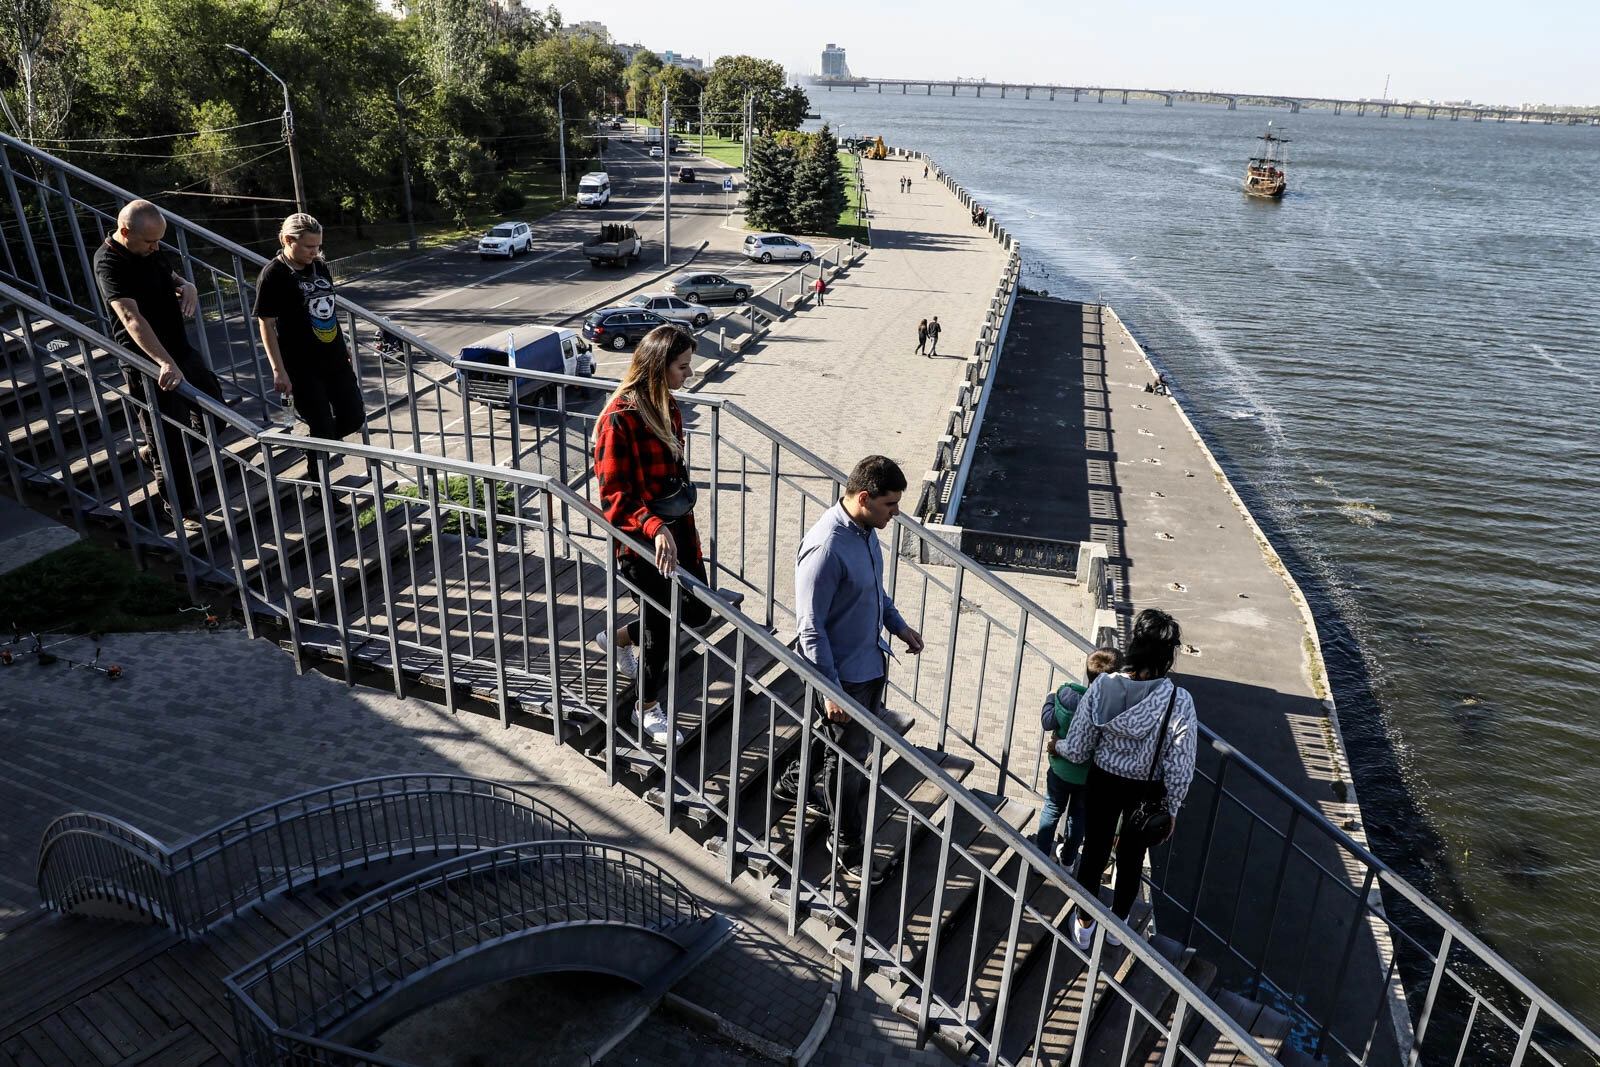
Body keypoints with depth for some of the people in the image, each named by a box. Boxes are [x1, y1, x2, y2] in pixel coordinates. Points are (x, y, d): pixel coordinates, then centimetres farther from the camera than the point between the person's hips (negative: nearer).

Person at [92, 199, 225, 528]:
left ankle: (156, 449, 40)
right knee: (168, 440, 0)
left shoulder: (151, 250, 3)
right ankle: (182, 511, 15)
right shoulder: (109, 263, -21)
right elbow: (132, 318, -34)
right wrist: (166, 363, -48)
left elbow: (170, 277, 24)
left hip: (181, 349, 8)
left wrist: (187, 285, -3)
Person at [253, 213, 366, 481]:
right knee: (322, 428, -2)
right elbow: (266, 324, -12)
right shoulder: (273, 275, -12)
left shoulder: (320, 266, 7)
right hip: (303, 368, -6)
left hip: (336, 359, 6)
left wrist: (343, 345, 21)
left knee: (354, 417, 8)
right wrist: (278, 370, -16)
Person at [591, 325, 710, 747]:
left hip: (675, 530, 8)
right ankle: (648, 708, 30)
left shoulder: (667, 406, 5)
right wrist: (654, 528, -36)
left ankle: (618, 639, 40)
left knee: (697, 611, 16)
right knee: (663, 625, 4)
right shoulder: (620, 419, -22)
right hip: (641, 542, -8)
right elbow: (613, 495, -22)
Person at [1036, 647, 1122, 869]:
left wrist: (1051, 697, 4)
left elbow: (1047, 722, -13)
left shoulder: (1066, 694, -25)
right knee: (1078, 816, 24)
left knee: (1052, 810, 24)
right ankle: (1067, 859, 42)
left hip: (1060, 769, 1)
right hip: (1091, 775, 0)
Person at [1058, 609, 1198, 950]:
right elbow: (1179, 767, -17)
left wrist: (1057, 746, 9)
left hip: (1103, 783, 1)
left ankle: (1084, 924, 42)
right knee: (1131, 857, 24)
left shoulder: (1102, 687, -23)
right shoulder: (1179, 702, -27)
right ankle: (1118, 923, 46)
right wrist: (1172, 809, -1)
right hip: (1146, 791, 0)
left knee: (1094, 850, 21)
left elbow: (1077, 750, -13)